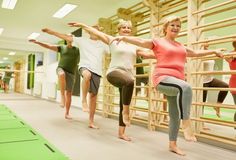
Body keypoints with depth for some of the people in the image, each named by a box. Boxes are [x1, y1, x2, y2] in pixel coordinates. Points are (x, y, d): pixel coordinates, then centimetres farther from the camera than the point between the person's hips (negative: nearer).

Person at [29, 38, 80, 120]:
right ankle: (62, 95, -28)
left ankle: (67, 113, 10)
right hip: (61, 68, -1)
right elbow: (48, 46, 9)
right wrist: (36, 42, 3)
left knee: (69, 93, -1)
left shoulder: (78, 50, 11)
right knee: (62, 75, -41)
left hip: (71, 73, 1)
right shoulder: (62, 47, 12)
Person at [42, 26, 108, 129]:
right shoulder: (82, 40, 10)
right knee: (87, 74, -41)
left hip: (97, 71, 3)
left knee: (93, 95, 2)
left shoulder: (102, 44, 18)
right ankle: (84, 100, -22)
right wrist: (51, 31, 4)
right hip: (85, 66, -3)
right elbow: (66, 37, 8)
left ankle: (91, 122, 11)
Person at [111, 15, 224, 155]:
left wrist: (213, 51, 44)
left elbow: (196, 53, 39)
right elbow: (140, 41, -5)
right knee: (186, 87, -37)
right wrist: (124, 37, -21)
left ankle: (173, 144, 22)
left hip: (177, 82, 7)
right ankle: (187, 124, -31)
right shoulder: (158, 42, 7)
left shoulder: (181, 46, 23)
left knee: (175, 115, 8)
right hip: (163, 78, -6)